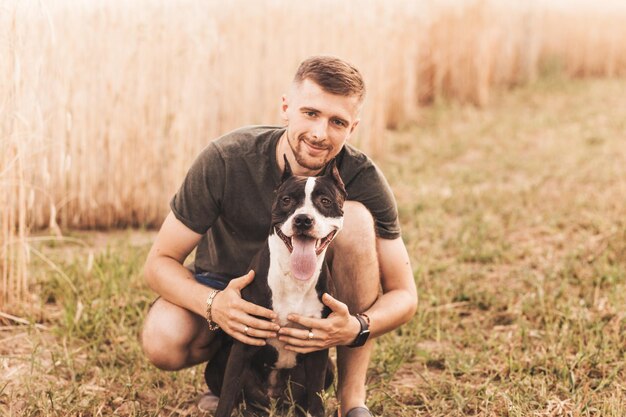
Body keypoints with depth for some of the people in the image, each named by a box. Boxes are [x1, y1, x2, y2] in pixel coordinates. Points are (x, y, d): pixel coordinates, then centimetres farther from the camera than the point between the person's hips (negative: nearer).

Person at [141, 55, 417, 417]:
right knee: (163, 342, -32)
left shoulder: (363, 180, -24)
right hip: (234, 290, 0)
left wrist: (357, 328, -43)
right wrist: (213, 303, -41)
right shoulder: (226, 160, -26)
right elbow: (160, 262, -19)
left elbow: (404, 295, -20)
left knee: (355, 217, -30)